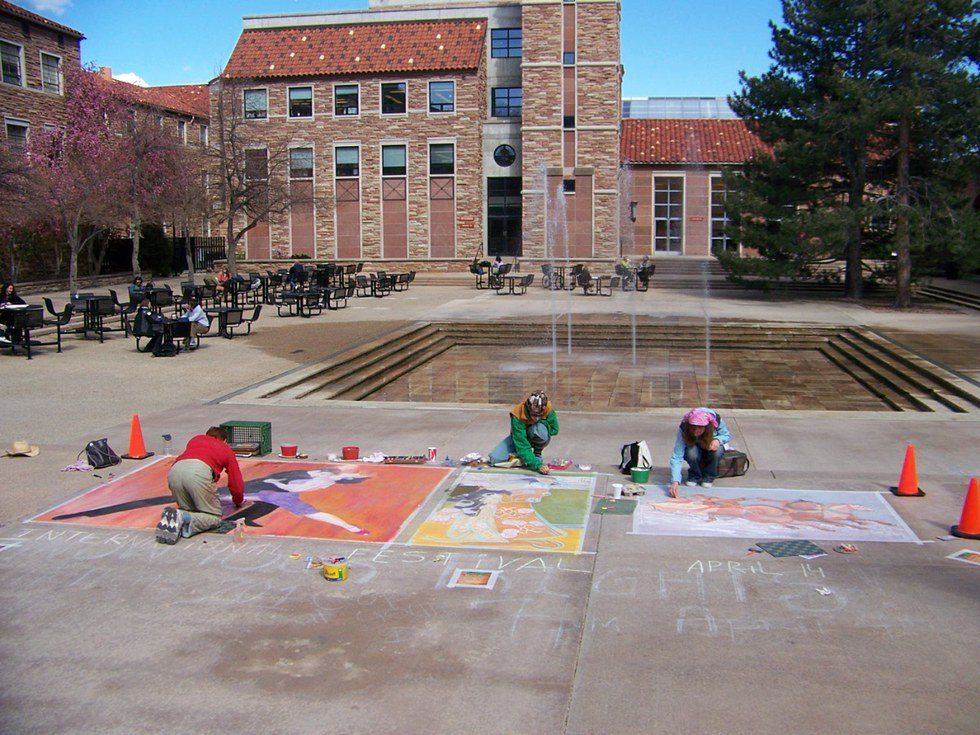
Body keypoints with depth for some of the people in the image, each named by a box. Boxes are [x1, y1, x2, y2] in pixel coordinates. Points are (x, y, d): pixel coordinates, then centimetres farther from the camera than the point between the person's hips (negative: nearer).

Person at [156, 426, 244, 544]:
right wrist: (238, 502, 49)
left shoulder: (196, 439, 38)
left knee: (190, 510, 24)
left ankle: (171, 517, -8)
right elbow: (236, 484, 28)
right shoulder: (226, 449, 29)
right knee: (215, 517, 10)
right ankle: (184, 519, -18)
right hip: (200, 471, -4)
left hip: (175, 469, 4)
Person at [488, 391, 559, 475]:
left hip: (540, 439, 1)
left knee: (540, 429, -38)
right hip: (520, 436, 0)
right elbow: (521, 444, -37)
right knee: (495, 459, -19)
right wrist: (538, 465, -46)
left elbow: (554, 430, -11)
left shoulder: (549, 410, -28)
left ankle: (537, 454, -8)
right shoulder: (517, 415, -34)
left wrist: (541, 422, -30)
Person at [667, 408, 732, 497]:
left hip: (710, 445, 1)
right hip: (693, 446, -1)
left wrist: (718, 440, -36)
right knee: (692, 453, -35)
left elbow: (727, 435, -11)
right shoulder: (683, 429, -34)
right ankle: (694, 475, -2)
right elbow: (677, 457, -37)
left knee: (717, 450, -34)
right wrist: (675, 482, -49)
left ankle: (709, 476, -4)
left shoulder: (716, 420, -32)